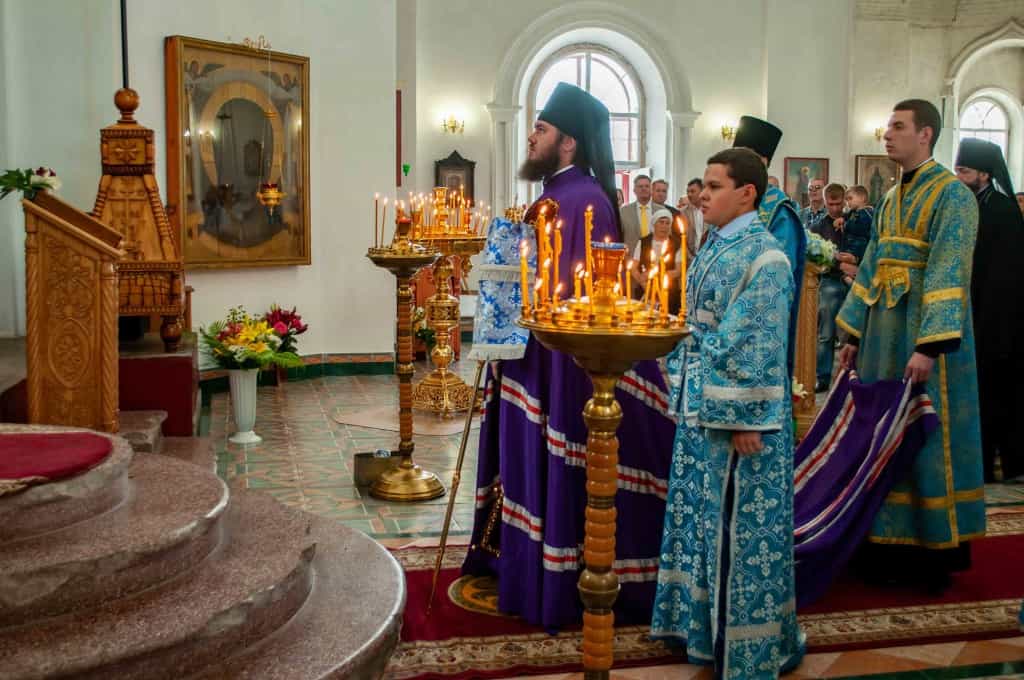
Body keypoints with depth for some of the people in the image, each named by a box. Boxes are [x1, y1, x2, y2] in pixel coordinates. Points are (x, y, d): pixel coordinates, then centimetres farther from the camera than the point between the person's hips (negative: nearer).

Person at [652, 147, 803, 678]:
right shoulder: (714, 247, 10)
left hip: (738, 413, -8)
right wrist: (685, 393, 15)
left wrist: (742, 420, -20)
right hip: (700, 407, 9)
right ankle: (700, 618, 32)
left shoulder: (762, 256, -16)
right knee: (699, 516, 17)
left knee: (738, 524, 3)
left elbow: (758, 346, -19)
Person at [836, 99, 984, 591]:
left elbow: (947, 274, -19)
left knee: (926, 437, -1)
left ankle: (934, 553, 11)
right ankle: (889, 544, 20)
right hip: (884, 329, 8)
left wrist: (928, 346, -26)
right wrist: (854, 334, 13)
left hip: (925, 332, -8)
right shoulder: (891, 200, 15)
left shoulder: (952, 195, -10)